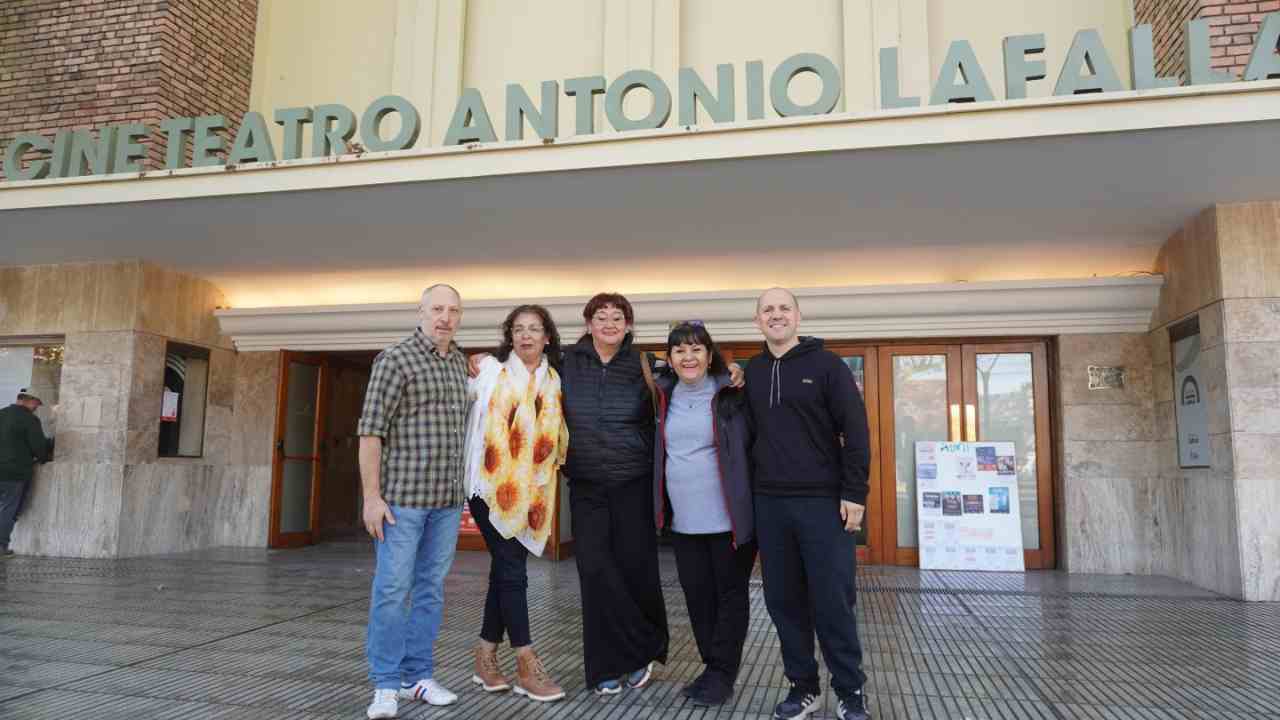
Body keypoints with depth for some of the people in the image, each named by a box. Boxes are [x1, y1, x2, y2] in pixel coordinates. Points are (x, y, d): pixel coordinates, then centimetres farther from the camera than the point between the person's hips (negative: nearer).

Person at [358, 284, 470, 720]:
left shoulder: (461, 363, 13)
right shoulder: (395, 359, -6)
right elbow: (370, 430, -10)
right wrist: (372, 496, -14)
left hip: (448, 500, 6)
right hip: (402, 496, -6)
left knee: (431, 589, 10)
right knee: (392, 589, -2)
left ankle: (417, 677, 20)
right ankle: (386, 685, 9)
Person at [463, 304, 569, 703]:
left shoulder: (555, 382, 9)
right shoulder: (490, 370, -1)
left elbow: (557, 438, 15)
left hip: (530, 491, 4)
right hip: (491, 486, -4)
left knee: (505, 569, 9)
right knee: (512, 571, -4)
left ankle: (486, 658, 21)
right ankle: (527, 666, 3)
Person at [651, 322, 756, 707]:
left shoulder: (732, 394, -6)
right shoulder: (663, 398, 7)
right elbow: (658, 451, 20)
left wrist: (759, 502, -9)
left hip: (729, 516, -4)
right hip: (683, 520, 5)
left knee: (730, 593, 6)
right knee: (697, 595, 11)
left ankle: (723, 673, 16)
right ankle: (712, 666, 26)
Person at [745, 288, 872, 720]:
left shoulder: (826, 365, -2)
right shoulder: (751, 373, 11)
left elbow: (855, 431, -6)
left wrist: (854, 493, -11)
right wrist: (751, 489, 9)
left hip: (823, 502, -4)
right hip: (770, 504, 4)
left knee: (832, 602, 0)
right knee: (784, 601, 9)